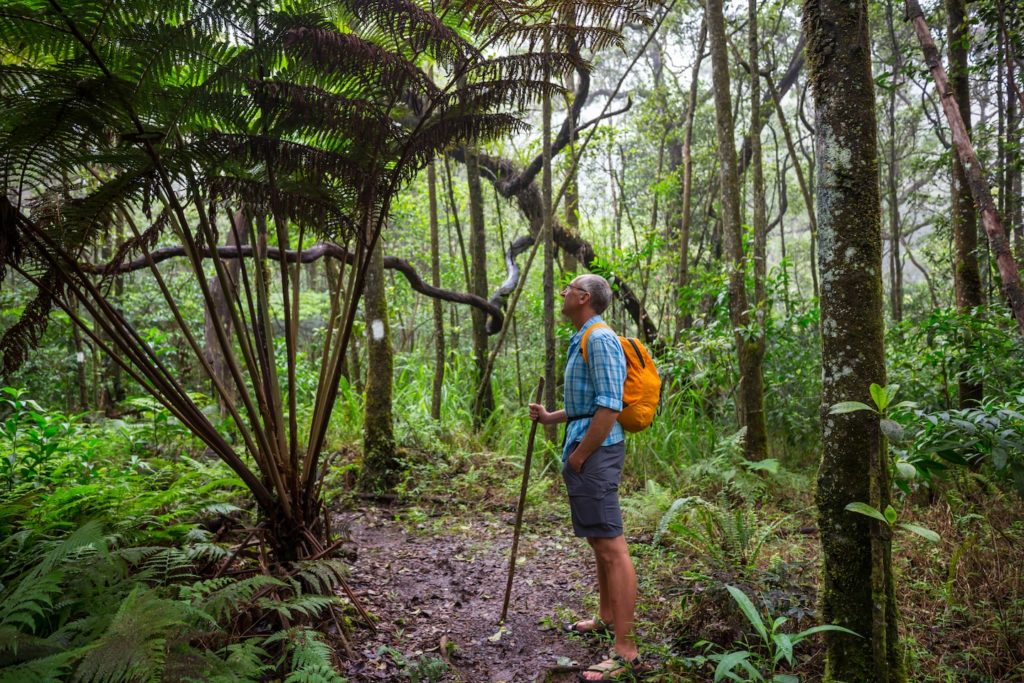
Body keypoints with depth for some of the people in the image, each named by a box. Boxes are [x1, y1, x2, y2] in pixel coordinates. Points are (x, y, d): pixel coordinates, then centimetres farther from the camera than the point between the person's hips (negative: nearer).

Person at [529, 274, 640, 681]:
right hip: (587, 448, 11)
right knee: (600, 542, 20)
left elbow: (609, 407, -22)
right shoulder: (584, 340, 18)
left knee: (611, 547, -8)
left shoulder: (599, 338, -15)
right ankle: (606, 618, 34)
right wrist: (550, 418, 16)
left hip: (594, 451, -11)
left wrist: (578, 455, -17)